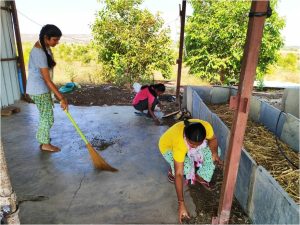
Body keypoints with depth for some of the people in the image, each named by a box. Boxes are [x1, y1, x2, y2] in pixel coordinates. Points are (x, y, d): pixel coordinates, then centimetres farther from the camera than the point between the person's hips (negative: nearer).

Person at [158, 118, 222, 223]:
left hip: (187, 143, 5)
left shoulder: (206, 127, -34)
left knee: (212, 151, -16)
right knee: (186, 166, -31)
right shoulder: (179, 144, -44)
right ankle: (172, 170, 4)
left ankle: (200, 177, 7)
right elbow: (179, 174, -40)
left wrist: (214, 153, -32)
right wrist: (181, 204, -39)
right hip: (168, 146, -4)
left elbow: (213, 139, -10)